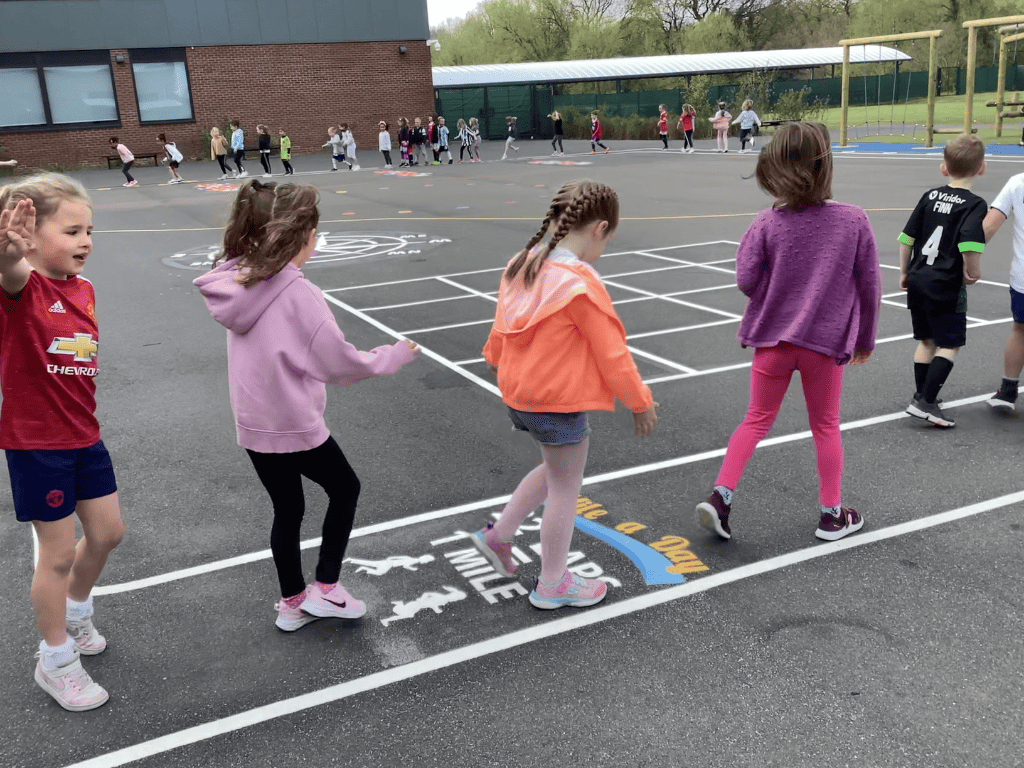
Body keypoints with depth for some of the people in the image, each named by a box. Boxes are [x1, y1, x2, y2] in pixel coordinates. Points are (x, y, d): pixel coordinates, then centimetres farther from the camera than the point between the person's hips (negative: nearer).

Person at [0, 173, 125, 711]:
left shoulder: (83, 289, 3)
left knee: (107, 533, 17)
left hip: (83, 435, 7)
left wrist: (83, 414, 14)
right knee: (59, 552, 4)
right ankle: (55, 661, 25)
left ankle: (75, 612, 45)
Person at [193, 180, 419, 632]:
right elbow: (339, 364, -17)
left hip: (252, 424, 7)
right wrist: (396, 355, -3)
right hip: (295, 426, -6)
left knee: (286, 509, 21)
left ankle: (292, 603, 34)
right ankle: (325, 589, 21)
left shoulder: (240, 281, -1)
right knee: (345, 488, 18)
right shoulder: (298, 294, -22)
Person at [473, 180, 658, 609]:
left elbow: (503, 324, 14)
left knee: (555, 471, 27)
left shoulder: (521, 266, 0)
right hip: (559, 403, -8)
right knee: (564, 489, 9)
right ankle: (552, 585, 25)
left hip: (519, 393, 8)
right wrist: (640, 403, -3)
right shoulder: (581, 286, -23)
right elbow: (611, 353, -17)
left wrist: (496, 359, 33)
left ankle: (498, 535, 32)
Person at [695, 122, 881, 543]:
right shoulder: (854, 220, -11)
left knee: (756, 420, 15)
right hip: (826, 339, 0)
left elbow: (747, 281, -11)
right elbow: (870, 287, -3)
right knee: (825, 426, 16)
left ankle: (720, 495, 6)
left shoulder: (767, 224, -13)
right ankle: (832, 515, 26)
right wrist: (865, 337, 10)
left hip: (773, 338, 1)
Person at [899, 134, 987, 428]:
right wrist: (972, 272, -8)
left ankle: (921, 395, 25)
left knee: (926, 340, 18)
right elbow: (969, 245, -25)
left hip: (917, 280, 6)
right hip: (946, 286, -6)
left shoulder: (930, 196, 6)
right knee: (950, 344, 3)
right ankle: (926, 402, -3)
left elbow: (907, 238, 6)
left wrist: (905, 272, 17)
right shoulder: (975, 205, -10)